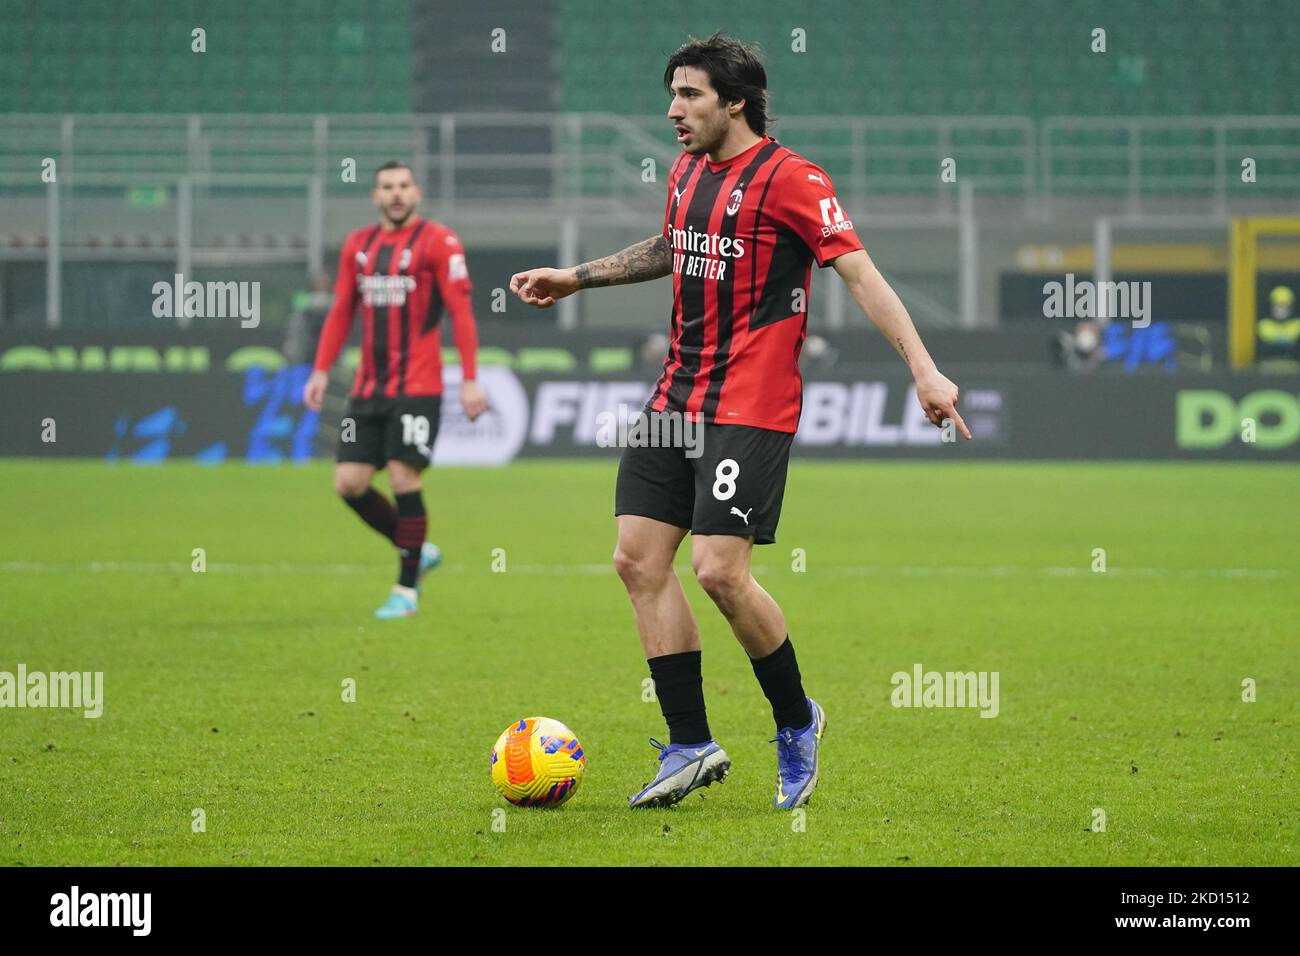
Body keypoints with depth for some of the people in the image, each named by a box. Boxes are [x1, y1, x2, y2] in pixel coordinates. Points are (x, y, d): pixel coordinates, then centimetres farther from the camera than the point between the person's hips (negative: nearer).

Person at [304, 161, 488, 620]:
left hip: (416, 388, -6)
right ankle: (418, 552, 21)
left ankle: (407, 590, 4)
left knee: (404, 479, -9)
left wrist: (470, 380, -14)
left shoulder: (438, 242, -5)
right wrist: (321, 370, 8)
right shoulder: (358, 245, 12)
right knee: (349, 482, 0)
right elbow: (341, 311, 17)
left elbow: (461, 313, -8)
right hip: (368, 389, 6)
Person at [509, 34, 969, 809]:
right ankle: (691, 748, 8)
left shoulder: (788, 178, -12)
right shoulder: (687, 173, 12)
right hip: (677, 395, 8)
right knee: (639, 558, 0)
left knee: (720, 570, -15)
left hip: (751, 408, -8)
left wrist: (924, 368, -25)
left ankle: (797, 721, 10)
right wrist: (577, 277, 32)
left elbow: (860, 273, -17)